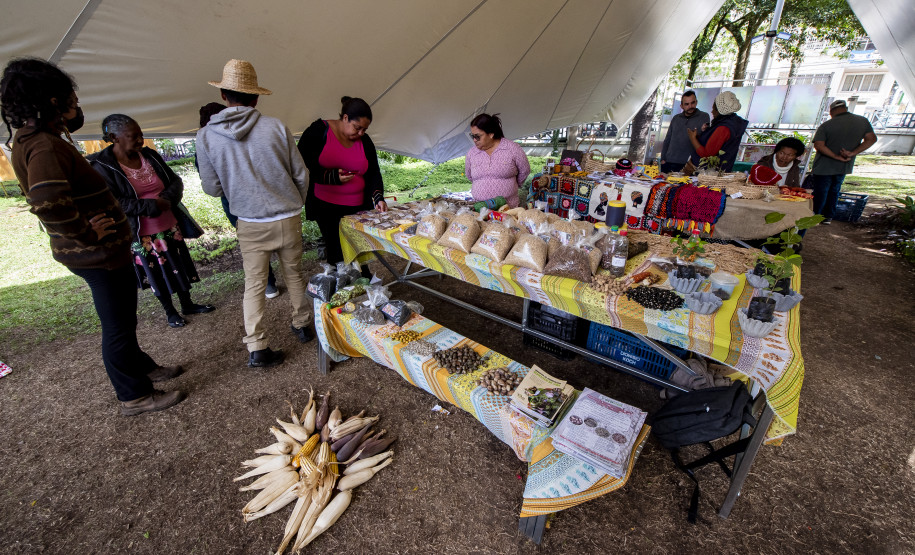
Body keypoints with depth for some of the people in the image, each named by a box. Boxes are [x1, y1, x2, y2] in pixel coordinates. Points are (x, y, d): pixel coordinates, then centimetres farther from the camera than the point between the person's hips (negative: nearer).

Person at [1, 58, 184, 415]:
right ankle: (134, 397, 20)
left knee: (121, 319, 24)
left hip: (98, 251, 10)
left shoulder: (32, 138, 9)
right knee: (118, 326, 3)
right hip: (97, 254, -10)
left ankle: (142, 367, 44)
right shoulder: (44, 147, -23)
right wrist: (87, 233, -23)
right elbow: (48, 202, -36)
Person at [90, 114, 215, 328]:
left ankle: (187, 304, 32)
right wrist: (151, 206, -22)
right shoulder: (102, 167, -12)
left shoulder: (149, 155, 2)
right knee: (156, 273, 10)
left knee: (181, 266, 14)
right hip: (142, 236, -4)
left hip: (170, 226, 5)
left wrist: (168, 198, -14)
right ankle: (169, 311, 28)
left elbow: (175, 181, 6)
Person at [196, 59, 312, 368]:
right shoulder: (276, 127, -9)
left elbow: (212, 188, 1)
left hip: (250, 224, 0)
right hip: (288, 218, 1)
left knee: (254, 284, 9)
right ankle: (302, 325, 34)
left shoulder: (206, 137, -6)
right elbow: (301, 175, -2)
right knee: (294, 275, 18)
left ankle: (256, 348, 9)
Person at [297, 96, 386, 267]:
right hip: (325, 206, -3)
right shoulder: (319, 131, -2)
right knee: (338, 252, -8)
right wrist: (331, 177, -19)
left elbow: (374, 173, 11)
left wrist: (378, 197, -7)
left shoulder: (365, 141, 11)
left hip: (357, 208, 4)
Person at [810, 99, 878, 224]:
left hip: (824, 167, -5)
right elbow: (871, 139, -2)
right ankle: (828, 217, 25)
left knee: (820, 193, 5)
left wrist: (836, 156, -18)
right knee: (834, 191, 19)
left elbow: (818, 145, -25)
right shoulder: (863, 121, 1)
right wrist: (852, 153, -9)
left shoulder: (826, 125, -15)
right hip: (844, 167, 5)